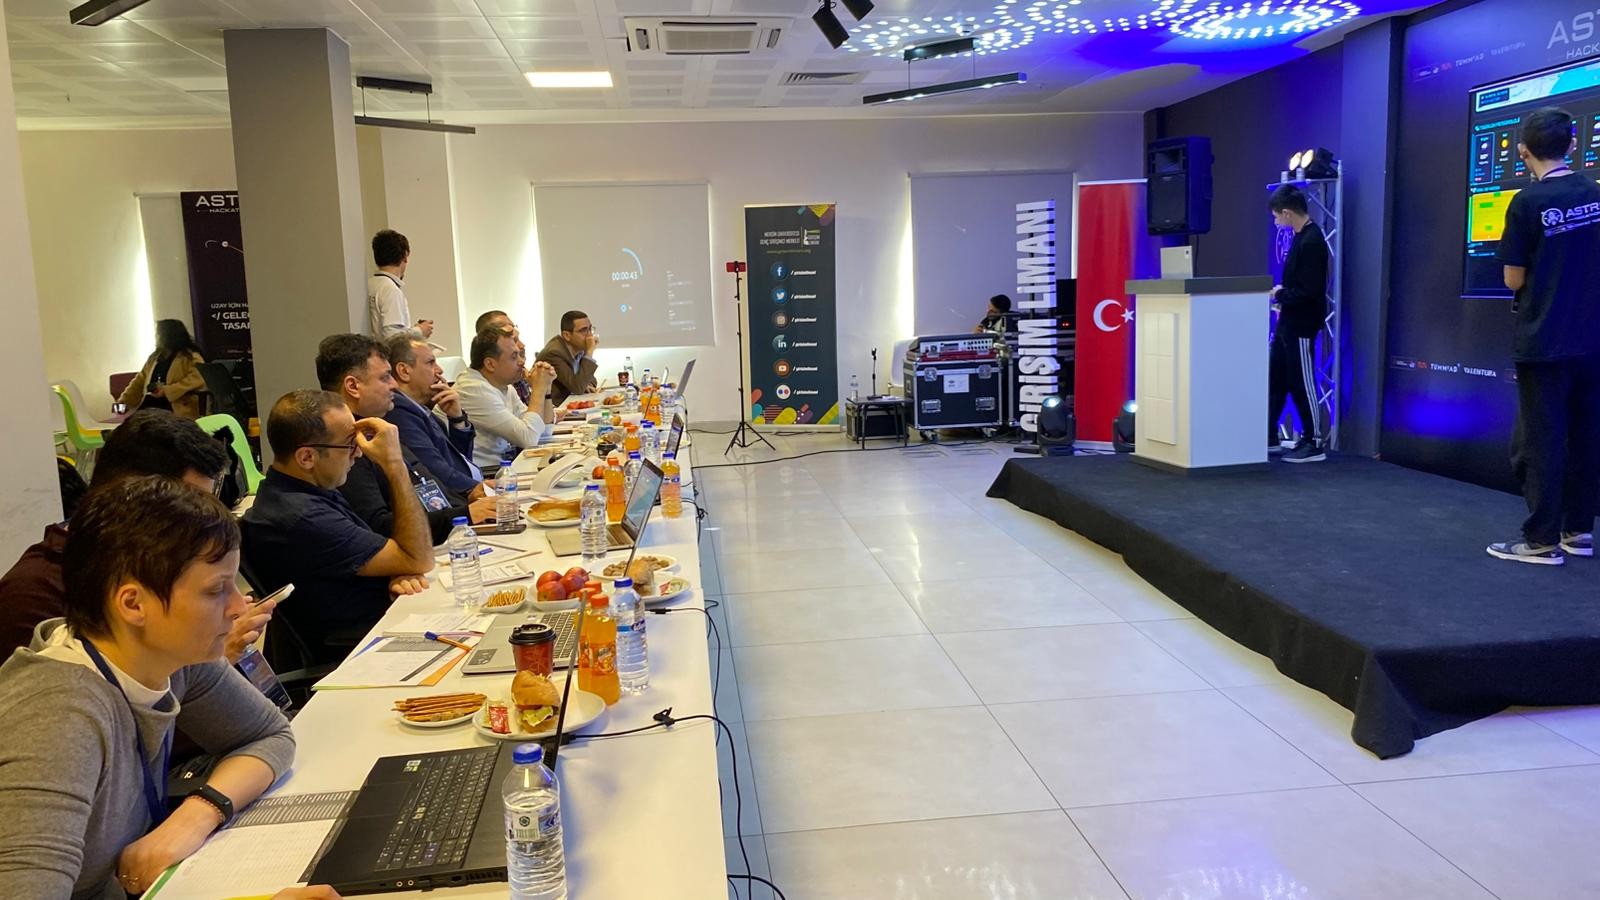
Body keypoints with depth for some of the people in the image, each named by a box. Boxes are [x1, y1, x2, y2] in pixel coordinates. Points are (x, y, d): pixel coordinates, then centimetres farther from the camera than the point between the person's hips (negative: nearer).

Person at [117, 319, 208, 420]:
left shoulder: (190, 357, 2)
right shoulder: (154, 358, 26)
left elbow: (197, 379, -16)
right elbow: (139, 382, 27)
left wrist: (167, 391, -19)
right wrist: (122, 402, 15)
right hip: (147, 407, 7)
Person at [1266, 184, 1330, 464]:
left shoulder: (1312, 242, -19)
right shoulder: (1300, 237, 10)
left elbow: (1309, 291, -24)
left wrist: (1280, 294, -10)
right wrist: (1282, 298, 3)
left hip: (1301, 326, -10)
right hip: (1288, 323, 10)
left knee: (1302, 384, -1)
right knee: (1274, 380, 14)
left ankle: (1314, 444, 8)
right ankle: (1269, 437, 24)